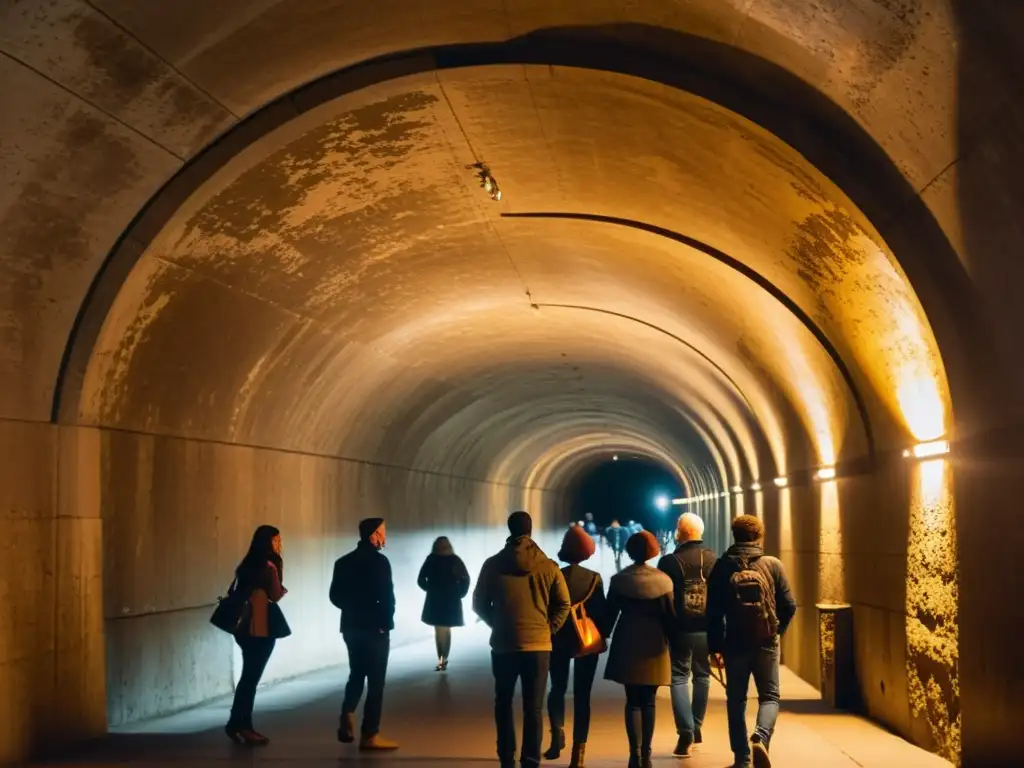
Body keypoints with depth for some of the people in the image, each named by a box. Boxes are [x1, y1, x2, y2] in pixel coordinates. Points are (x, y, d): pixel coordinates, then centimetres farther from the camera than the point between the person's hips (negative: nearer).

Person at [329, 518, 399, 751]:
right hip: (375, 628, -7)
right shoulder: (379, 561, -14)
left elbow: (336, 596, 8)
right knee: (375, 680, 1)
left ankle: (347, 718, 4)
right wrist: (385, 622, -5)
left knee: (356, 674, 20)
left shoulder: (344, 561, 9)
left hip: (351, 627, 7)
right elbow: (386, 597, -18)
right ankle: (370, 735, 4)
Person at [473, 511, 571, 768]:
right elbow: (564, 604, -2)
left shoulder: (493, 564, -3)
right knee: (533, 708, 4)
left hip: (503, 645, 0)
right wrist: (549, 629, 9)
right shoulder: (548, 566, -4)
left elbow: (479, 605, 3)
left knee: (503, 703, 15)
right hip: (538, 645, 0)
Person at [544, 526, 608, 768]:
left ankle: (557, 732, 0)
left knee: (557, 689, 20)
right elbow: (601, 612, -5)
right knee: (582, 695, 5)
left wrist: (548, 635, 7)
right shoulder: (594, 578, -7)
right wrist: (602, 636, 10)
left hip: (559, 640, 0)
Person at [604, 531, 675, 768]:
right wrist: (672, 640, 11)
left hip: (627, 645, 0)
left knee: (633, 701, 3)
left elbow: (609, 615, 1)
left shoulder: (619, 580, -3)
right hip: (654, 646, 1)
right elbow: (670, 616, 0)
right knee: (648, 702, 9)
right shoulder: (663, 580, -2)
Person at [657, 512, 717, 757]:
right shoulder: (714, 560, -1)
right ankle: (696, 727, 26)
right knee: (702, 677, 18)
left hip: (680, 630, -3)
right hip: (707, 629, 3)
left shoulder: (669, 562, -10)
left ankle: (686, 731, -9)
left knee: (679, 677, 5)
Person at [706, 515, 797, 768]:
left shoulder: (722, 567, -2)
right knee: (769, 696, 10)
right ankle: (760, 739, -16)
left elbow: (714, 612, -3)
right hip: (767, 644, 0)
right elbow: (789, 605, -2)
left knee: (736, 700, 12)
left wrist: (715, 647, 4)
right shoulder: (773, 565, -3)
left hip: (735, 644, 0)